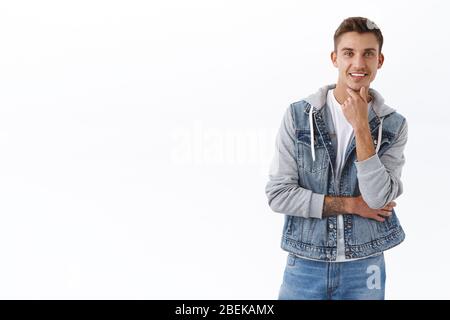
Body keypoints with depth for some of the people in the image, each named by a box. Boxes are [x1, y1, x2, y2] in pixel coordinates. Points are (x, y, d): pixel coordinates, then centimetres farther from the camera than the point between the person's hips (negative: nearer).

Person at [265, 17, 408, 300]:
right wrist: (349, 204, -10)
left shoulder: (394, 125, -3)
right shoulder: (298, 116, -5)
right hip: (305, 264, -1)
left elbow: (378, 199, -14)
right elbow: (278, 194, -8)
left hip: (364, 266, 1)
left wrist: (361, 127, -18)